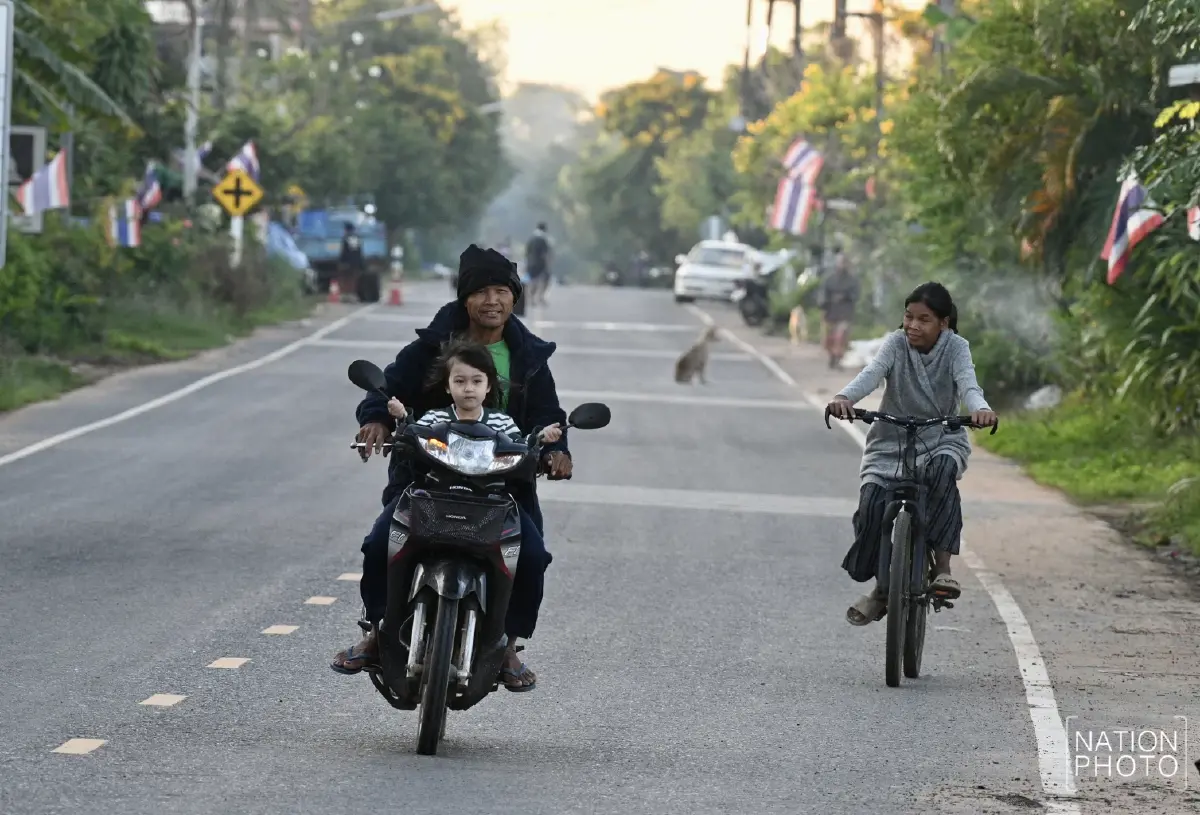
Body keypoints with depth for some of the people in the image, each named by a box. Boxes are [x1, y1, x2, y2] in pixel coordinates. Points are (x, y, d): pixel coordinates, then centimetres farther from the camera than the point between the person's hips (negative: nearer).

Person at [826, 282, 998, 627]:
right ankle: (880, 587, 1)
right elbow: (872, 373, -22)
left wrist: (980, 408, -47)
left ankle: (942, 565, -30)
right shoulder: (897, 343, -5)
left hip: (941, 439, -1)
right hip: (891, 440, 1)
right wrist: (844, 397, -44)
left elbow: (967, 383, -23)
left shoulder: (955, 348, -6)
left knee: (942, 470, -36)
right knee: (872, 501, -20)